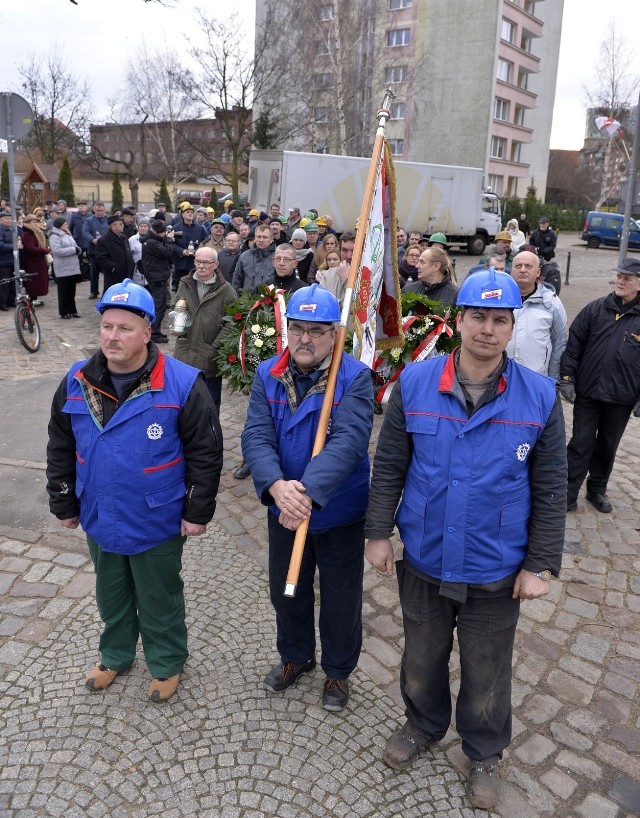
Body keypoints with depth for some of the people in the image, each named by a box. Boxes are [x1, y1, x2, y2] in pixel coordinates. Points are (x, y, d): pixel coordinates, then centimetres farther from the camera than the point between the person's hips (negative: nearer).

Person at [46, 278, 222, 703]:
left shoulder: (182, 384, -20)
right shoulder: (77, 382, -6)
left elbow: (205, 453, -14)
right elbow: (60, 449, 6)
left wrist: (198, 512, -12)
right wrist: (64, 504, 9)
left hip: (157, 523, -4)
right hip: (100, 520, 4)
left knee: (159, 600, 16)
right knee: (111, 596, 25)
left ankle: (167, 664, 41)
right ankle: (115, 655, 50)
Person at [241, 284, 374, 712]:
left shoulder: (355, 378, -18)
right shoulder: (268, 375, -7)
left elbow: (349, 441, -31)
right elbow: (257, 436, -18)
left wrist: (309, 492, -45)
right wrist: (277, 485, -37)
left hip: (340, 513, -3)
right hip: (283, 510, 4)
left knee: (341, 598, 16)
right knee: (285, 590, 23)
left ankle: (338, 671, 44)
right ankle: (295, 657, 51)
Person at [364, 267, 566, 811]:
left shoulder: (540, 397, -12)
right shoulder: (415, 383, -11)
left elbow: (550, 489, -5)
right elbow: (389, 466, -2)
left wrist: (541, 565, -5)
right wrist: (379, 532, -2)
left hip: (496, 571, -1)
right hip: (423, 561, 1)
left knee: (487, 672, 19)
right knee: (422, 657, 23)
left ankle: (485, 754, 48)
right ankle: (423, 726, 53)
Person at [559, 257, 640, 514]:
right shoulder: (596, 309, -1)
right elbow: (573, 344, -2)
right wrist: (566, 378, -9)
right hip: (587, 393, -1)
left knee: (608, 447, 15)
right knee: (581, 444, 3)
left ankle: (597, 490, 32)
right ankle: (569, 492, 12)